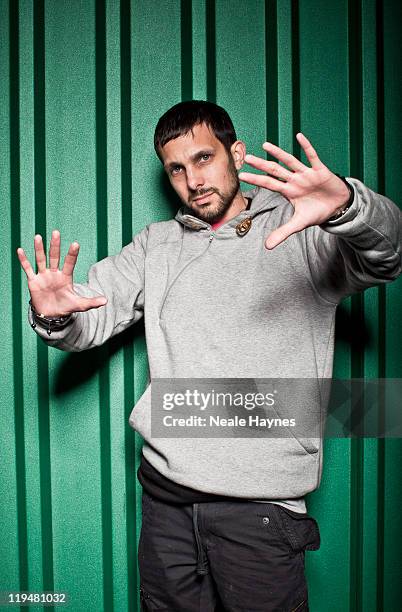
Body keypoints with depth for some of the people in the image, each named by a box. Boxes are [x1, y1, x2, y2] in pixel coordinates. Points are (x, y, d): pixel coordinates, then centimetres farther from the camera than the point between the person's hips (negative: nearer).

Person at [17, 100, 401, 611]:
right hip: (164, 491, 4)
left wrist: (347, 204, -36)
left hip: (261, 498, -3)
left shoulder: (302, 229, 1)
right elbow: (93, 316, 7)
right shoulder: (155, 245, 12)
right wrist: (55, 316, -16)